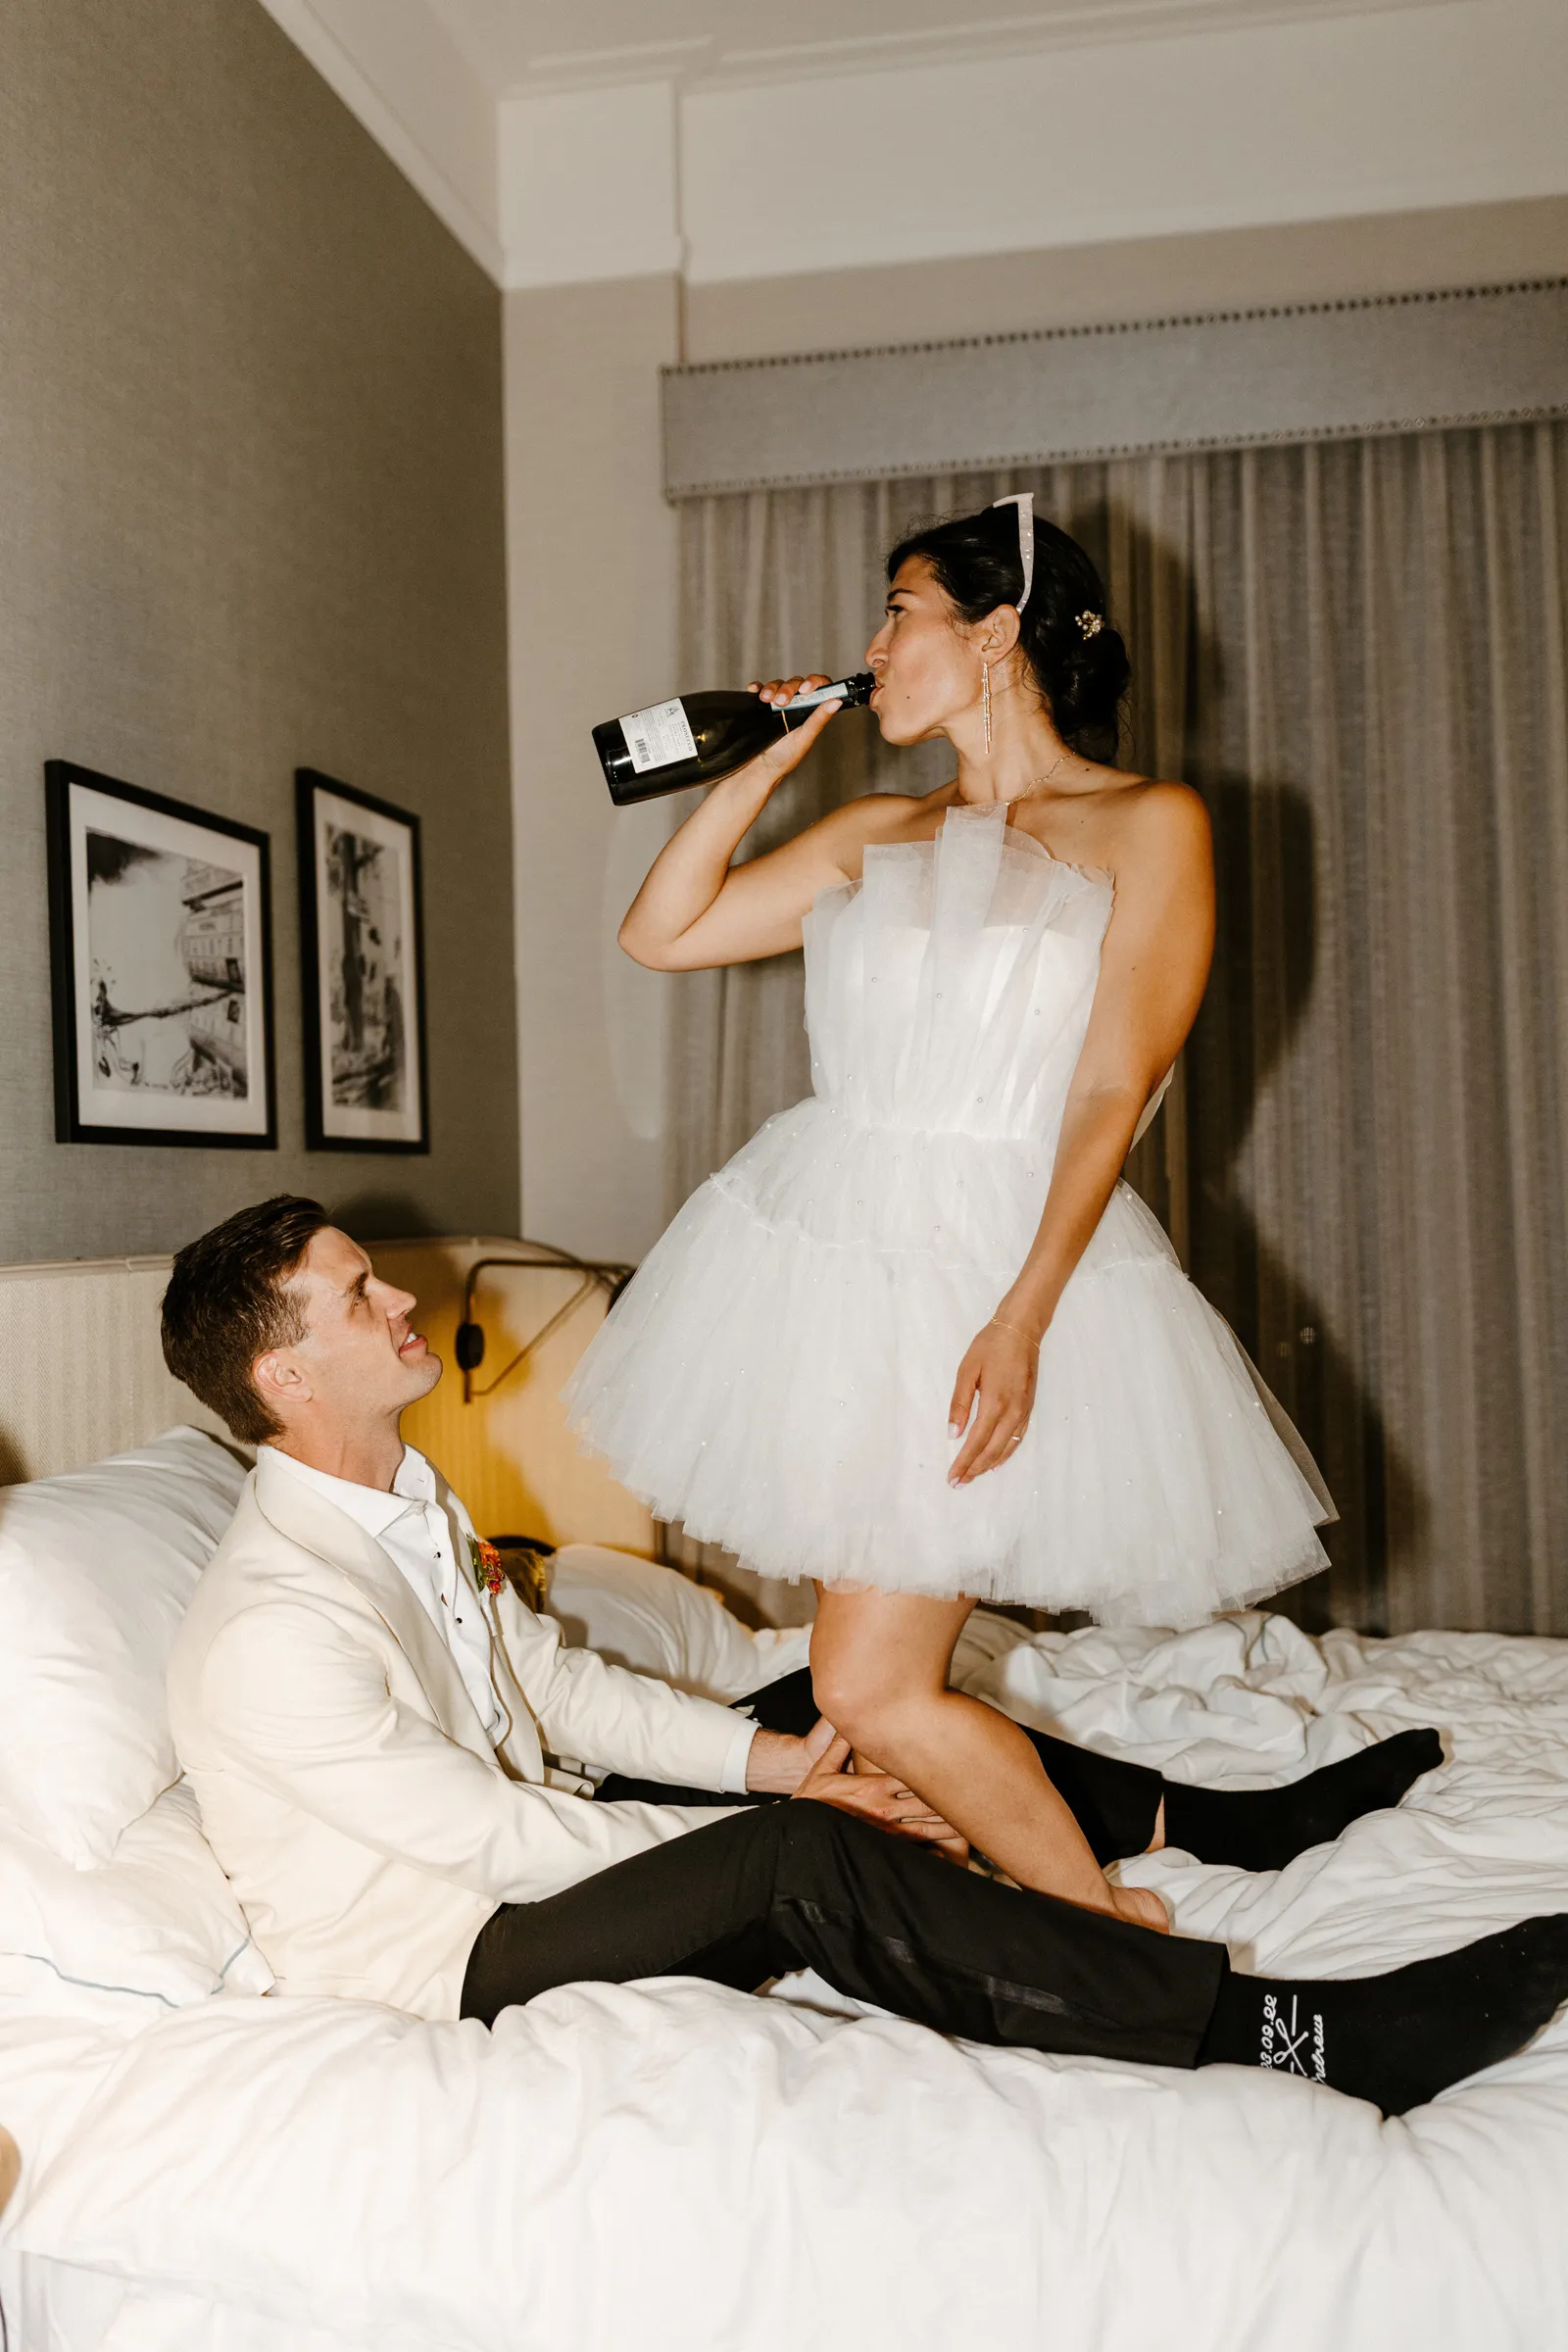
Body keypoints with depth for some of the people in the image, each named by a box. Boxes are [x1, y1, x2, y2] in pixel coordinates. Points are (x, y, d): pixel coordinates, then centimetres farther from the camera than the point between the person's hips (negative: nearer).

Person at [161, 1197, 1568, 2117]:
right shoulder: (271, 1630, -27)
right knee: (808, 1859, -30)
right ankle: (1290, 2037, -28)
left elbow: (552, 1683, 10)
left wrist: (778, 1761, -1)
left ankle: (1207, 1811, 15)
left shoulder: (413, 1496, 3)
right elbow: (499, 1841, -24)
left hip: (528, 1858, 10)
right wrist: (774, 1827, -16)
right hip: (438, 1964, -10)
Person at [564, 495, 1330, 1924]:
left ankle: (1121, 1942, 12)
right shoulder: (875, 837, 13)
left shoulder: (1149, 825, -3)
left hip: (999, 1254, -6)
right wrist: (767, 762, 10)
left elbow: (1111, 1093, -11)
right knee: (878, 1665, 9)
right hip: (826, 1235, 6)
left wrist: (1020, 1319, -19)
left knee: (875, 1690, -8)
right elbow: (660, 933, 14)